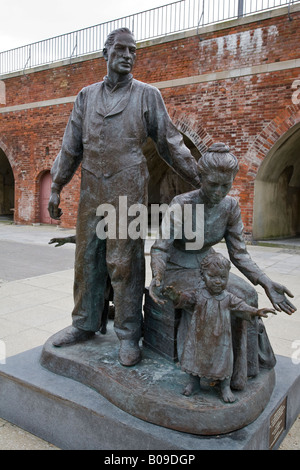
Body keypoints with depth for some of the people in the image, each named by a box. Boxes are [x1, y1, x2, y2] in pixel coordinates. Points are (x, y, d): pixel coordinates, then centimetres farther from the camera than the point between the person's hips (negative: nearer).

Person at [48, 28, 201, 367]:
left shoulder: (147, 95, 6)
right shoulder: (86, 96, 15)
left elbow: (170, 144, 7)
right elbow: (71, 146, 15)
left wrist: (200, 181, 4)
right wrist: (56, 187, 12)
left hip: (128, 189, -4)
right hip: (91, 191, 4)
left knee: (124, 263, -3)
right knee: (87, 259, 8)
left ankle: (128, 335, 9)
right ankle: (84, 324, 24)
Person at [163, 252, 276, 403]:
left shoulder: (228, 298, -6)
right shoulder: (198, 294, -11)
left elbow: (241, 307, -2)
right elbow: (185, 298, -19)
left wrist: (256, 311, -16)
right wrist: (175, 296, -41)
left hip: (220, 338, 0)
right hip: (199, 336, 0)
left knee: (223, 360, 10)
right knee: (195, 357, 14)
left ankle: (225, 387, 32)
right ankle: (193, 382, 38)